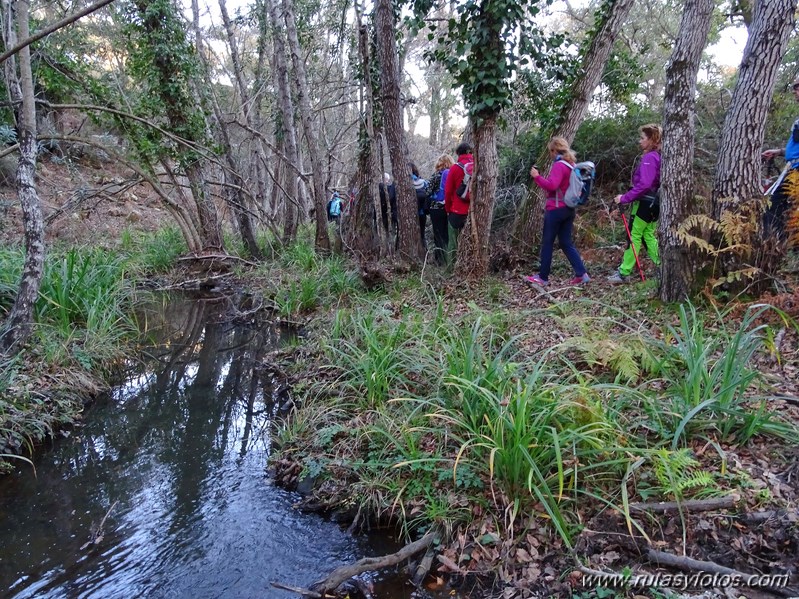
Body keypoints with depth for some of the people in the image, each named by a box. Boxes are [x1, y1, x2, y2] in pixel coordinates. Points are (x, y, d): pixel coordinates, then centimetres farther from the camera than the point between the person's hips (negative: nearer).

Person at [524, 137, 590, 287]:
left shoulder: (559, 165, -14)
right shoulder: (572, 165, 14)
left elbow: (552, 186, -24)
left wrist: (537, 176, -14)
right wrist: (542, 177, 16)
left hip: (556, 209, -8)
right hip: (569, 209, 8)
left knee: (547, 243, 1)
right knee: (566, 243, 11)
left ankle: (543, 278, 8)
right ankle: (581, 274, 3)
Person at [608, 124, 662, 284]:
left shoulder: (649, 158, -16)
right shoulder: (658, 157, 13)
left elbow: (643, 184, -25)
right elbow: (652, 183, 15)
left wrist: (624, 198, -21)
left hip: (644, 203, -9)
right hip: (653, 203, 9)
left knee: (634, 236, -5)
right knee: (649, 236, 14)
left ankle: (624, 273, -1)